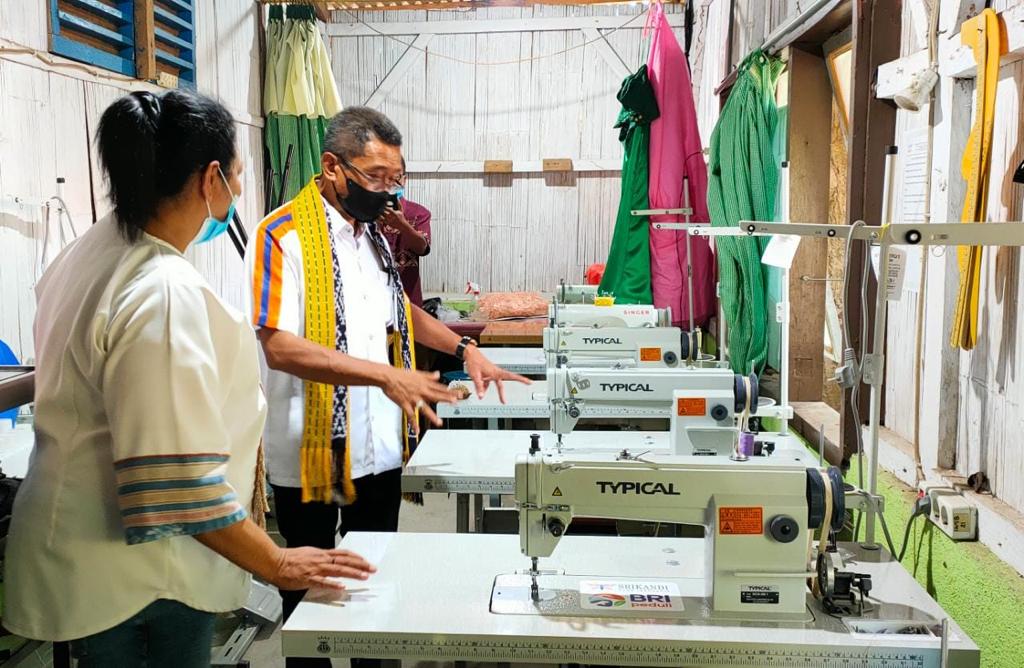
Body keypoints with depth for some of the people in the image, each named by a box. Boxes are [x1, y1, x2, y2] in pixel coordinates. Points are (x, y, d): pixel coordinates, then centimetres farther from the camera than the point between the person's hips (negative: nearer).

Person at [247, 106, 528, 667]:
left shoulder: (373, 232, 10)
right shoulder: (285, 236, -15)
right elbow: (279, 346, -25)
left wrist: (463, 347, 9)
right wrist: (385, 374, -32)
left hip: (380, 448, 7)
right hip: (312, 453, -7)